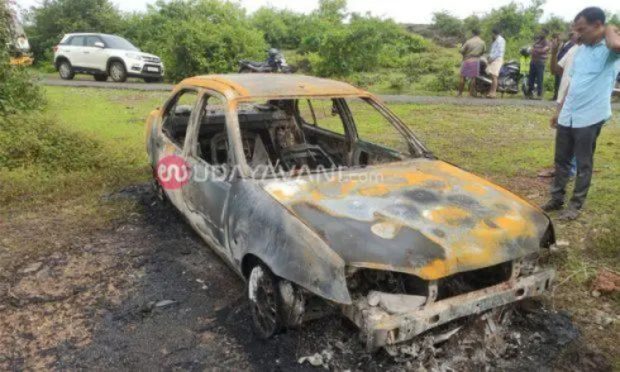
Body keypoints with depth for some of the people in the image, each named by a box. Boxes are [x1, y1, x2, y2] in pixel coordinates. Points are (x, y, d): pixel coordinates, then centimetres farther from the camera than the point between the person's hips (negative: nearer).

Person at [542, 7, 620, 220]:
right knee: (561, 160, 13)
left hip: (590, 118, -7)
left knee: (583, 164, 4)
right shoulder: (580, 50, 12)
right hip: (567, 116, 7)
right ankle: (556, 199, 26)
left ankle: (576, 205, 16)